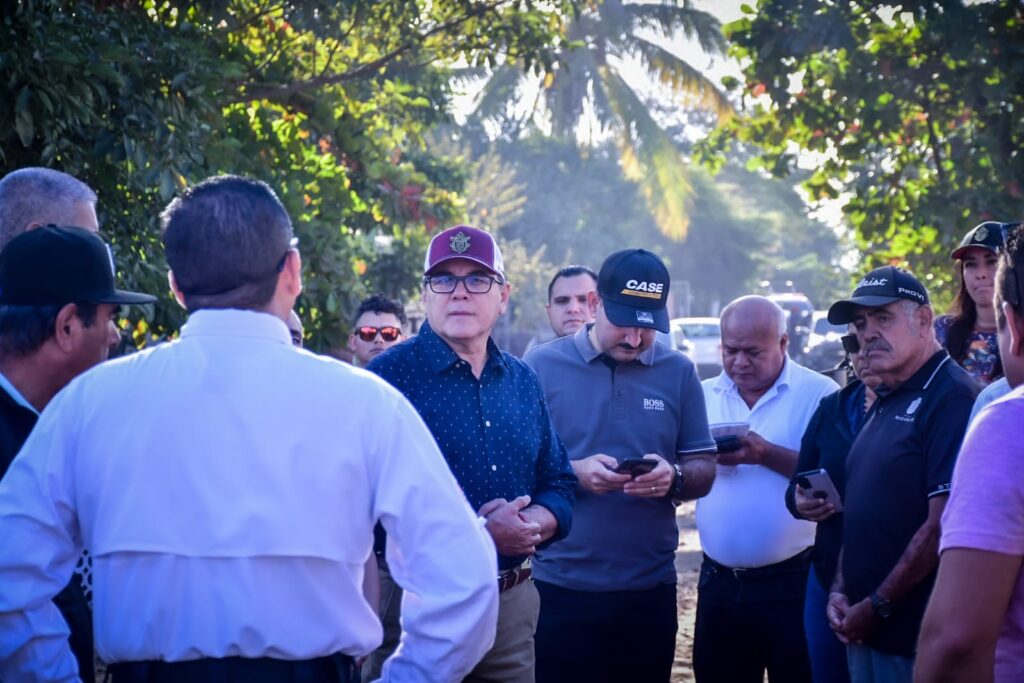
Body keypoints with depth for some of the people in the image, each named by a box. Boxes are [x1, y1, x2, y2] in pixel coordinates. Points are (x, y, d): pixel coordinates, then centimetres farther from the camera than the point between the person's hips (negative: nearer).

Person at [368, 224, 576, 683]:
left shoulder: (522, 381, 10)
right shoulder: (389, 378, -9)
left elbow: (559, 485, 13)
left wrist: (529, 525, -10)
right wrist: (476, 533, -22)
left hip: (514, 605, 6)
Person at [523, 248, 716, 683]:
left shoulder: (678, 372, 5)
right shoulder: (541, 366, -2)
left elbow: (704, 470, 7)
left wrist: (673, 477, -16)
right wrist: (572, 472, -21)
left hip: (650, 591, 2)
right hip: (561, 591, -2)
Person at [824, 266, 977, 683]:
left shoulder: (952, 396, -15)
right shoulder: (885, 402, 14)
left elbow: (942, 526, -20)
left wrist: (877, 606, -15)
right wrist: (840, 590, 7)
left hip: (915, 634, -8)